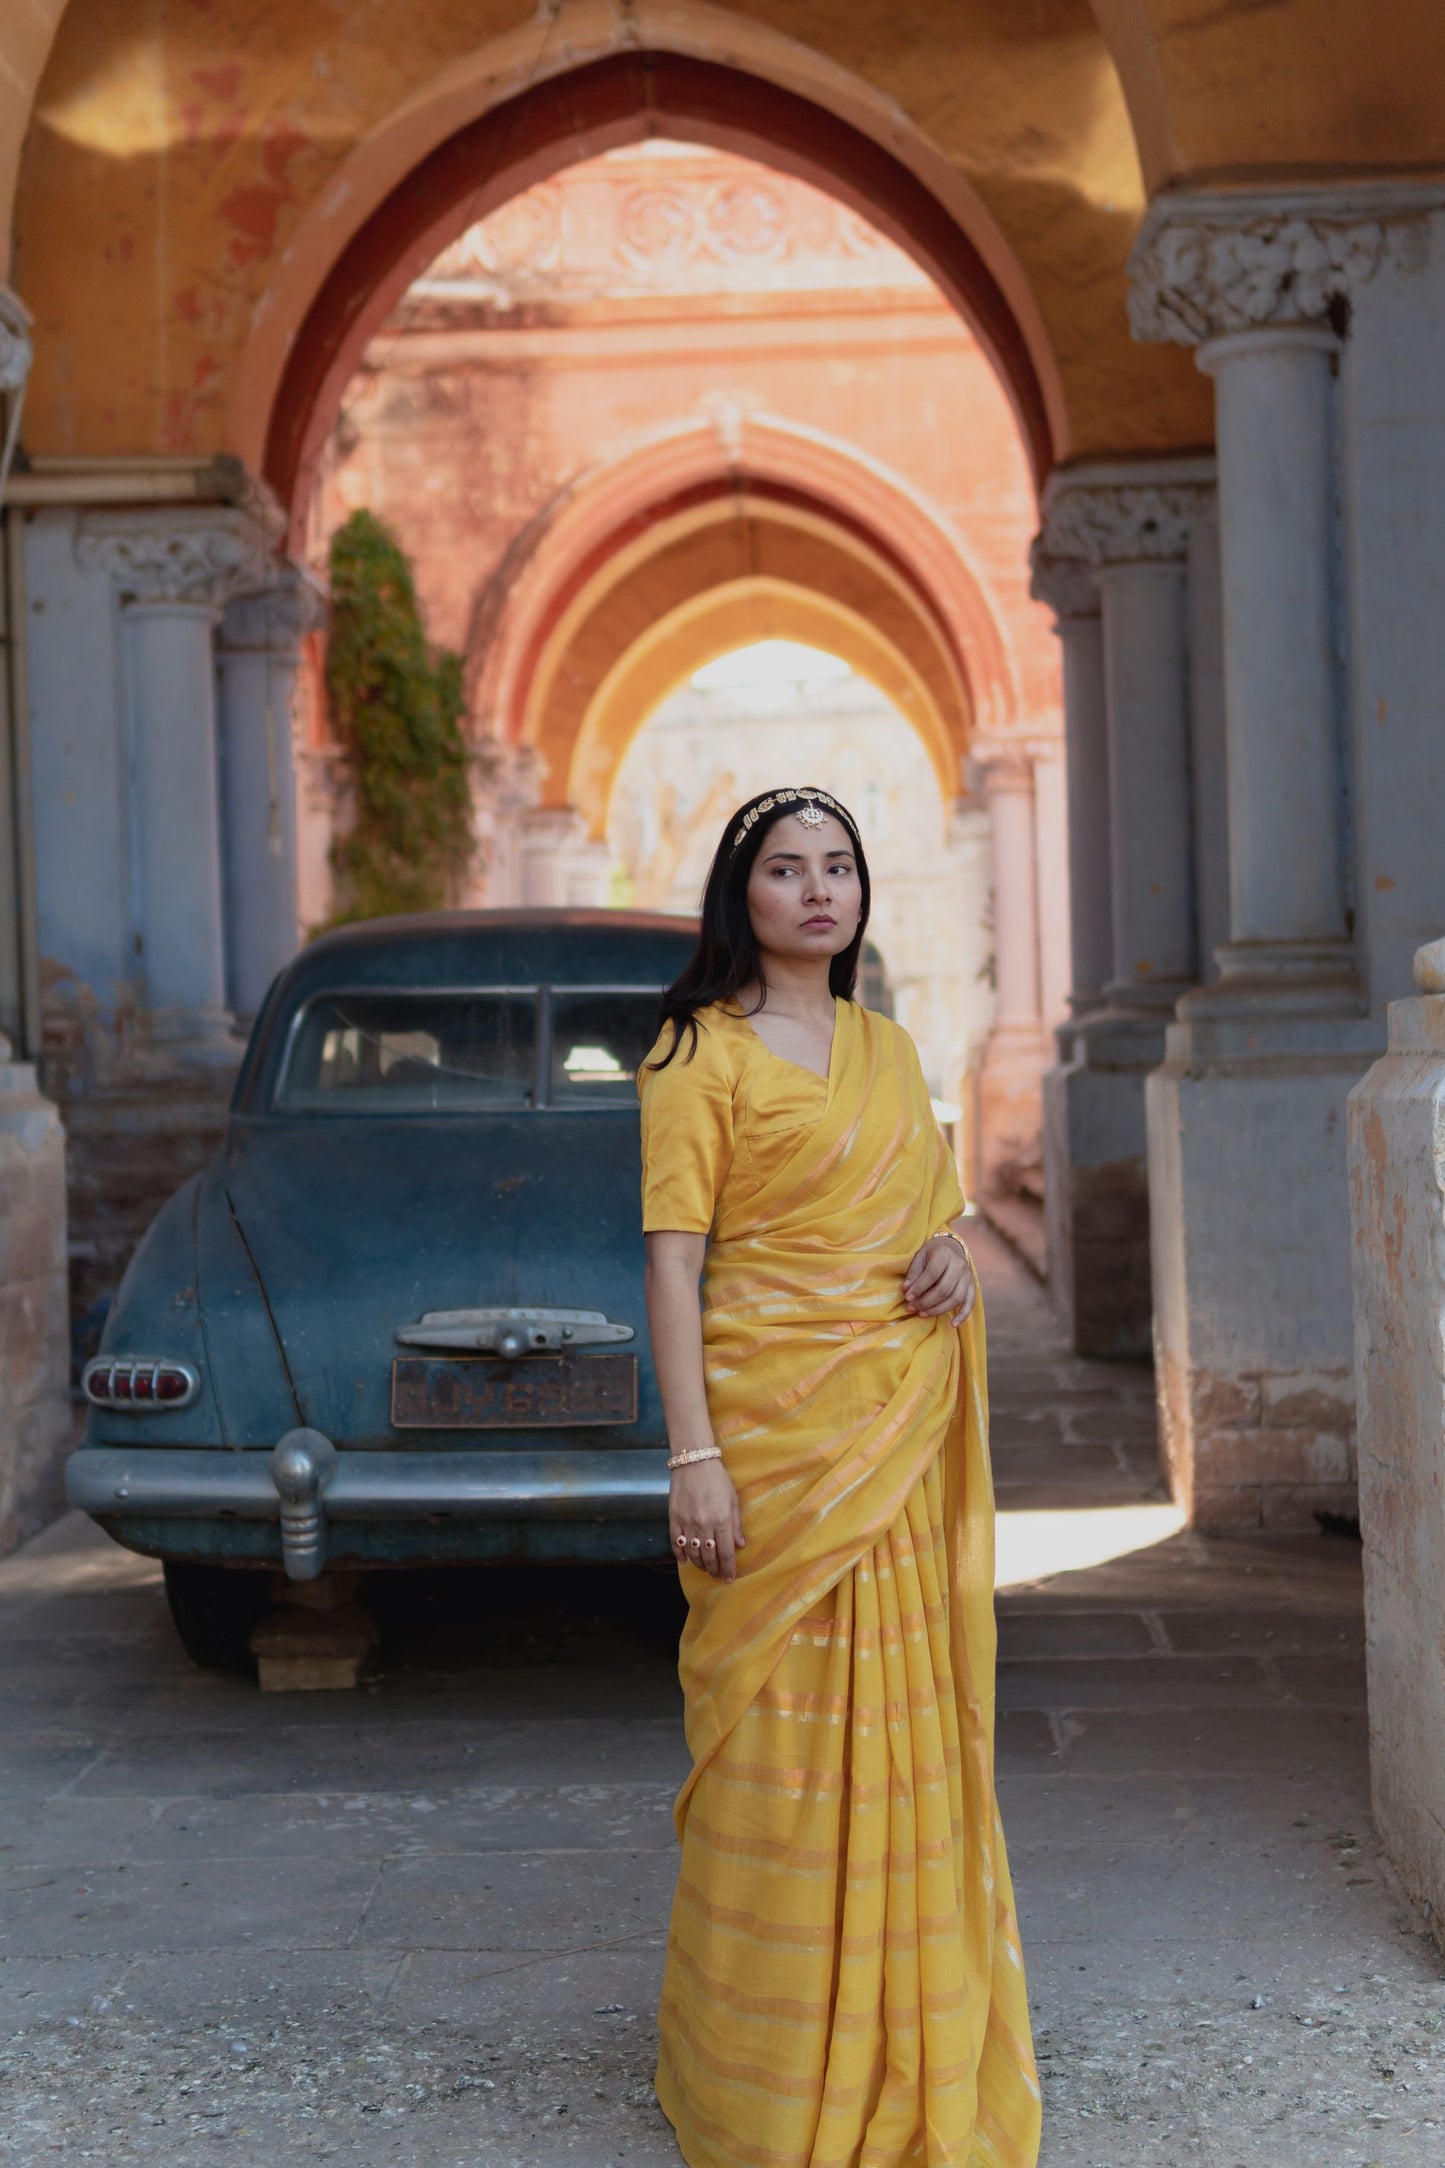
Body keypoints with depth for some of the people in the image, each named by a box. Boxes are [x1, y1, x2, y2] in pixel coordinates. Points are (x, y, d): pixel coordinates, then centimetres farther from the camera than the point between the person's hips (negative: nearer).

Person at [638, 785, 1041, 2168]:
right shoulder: (702, 1052, -3)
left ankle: (907, 2048, 23)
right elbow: (672, 1259, -9)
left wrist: (950, 1253, 0)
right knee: (782, 1742, -2)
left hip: (901, 1432, 6)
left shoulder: (889, 1051, 15)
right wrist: (692, 1457, -17)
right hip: (772, 1421, -6)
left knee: (902, 1729, 9)